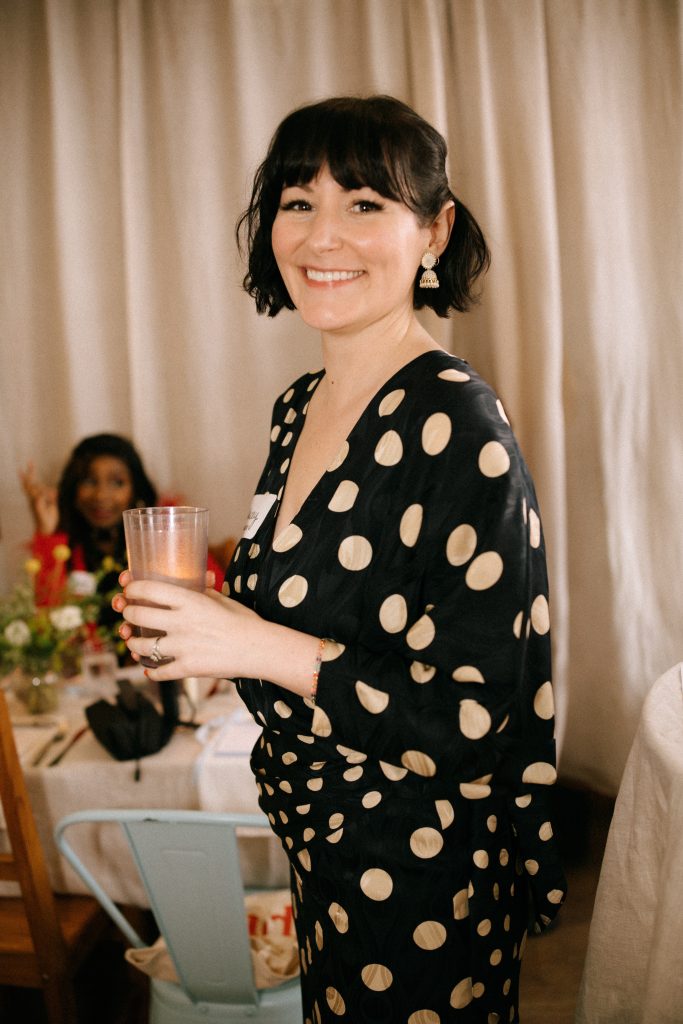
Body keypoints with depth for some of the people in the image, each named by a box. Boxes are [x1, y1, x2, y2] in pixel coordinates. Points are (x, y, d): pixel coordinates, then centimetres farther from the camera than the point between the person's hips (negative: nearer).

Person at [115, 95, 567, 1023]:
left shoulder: (455, 423, -23)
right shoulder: (301, 405, 2)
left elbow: (475, 714, -25)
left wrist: (258, 647, -26)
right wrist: (204, 619, -3)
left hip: (418, 867, -8)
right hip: (322, 840, 8)